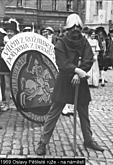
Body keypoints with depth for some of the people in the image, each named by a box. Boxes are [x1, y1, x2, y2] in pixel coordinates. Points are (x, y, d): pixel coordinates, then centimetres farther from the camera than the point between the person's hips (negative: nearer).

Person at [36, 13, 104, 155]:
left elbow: (88, 60, -6)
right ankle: (43, 142, 7)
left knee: (84, 113, 14)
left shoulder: (84, 42, 5)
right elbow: (62, 63, -16)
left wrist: (78, 74, -20)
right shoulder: (61, 44, -6)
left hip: (80, 81, 4)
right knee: (53, 113, -1)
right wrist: (76, 70, -31)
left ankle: (88, 140, 30)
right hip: (64, 81, -4)